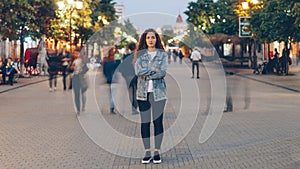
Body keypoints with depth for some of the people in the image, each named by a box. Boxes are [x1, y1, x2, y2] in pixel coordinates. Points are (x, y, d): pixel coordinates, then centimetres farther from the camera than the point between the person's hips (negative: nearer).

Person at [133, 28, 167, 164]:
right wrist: (154, 69, -10)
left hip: (158, 92, -1)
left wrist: (146, 74, -9)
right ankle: (147, 153, 7)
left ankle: (157, 152, 5)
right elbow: (138, 71, -7)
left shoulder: (162, 54, 7)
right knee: (145, 122, 1)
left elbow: (163, 72, -7)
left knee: (158, 121, -2)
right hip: (143, 92, 1)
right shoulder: (140, 54, 8)